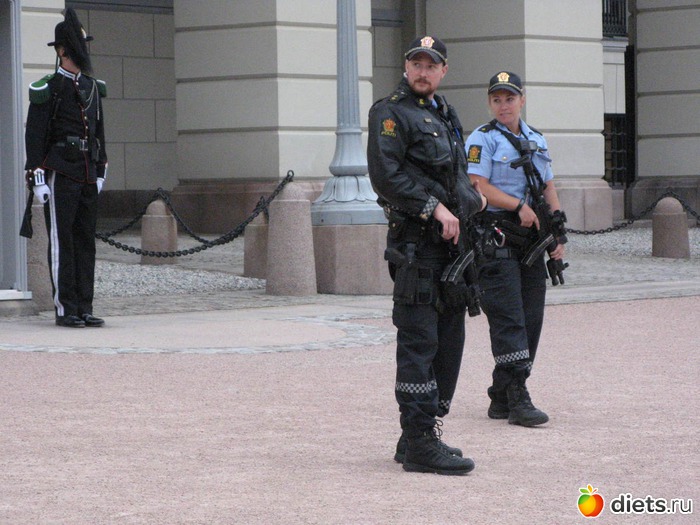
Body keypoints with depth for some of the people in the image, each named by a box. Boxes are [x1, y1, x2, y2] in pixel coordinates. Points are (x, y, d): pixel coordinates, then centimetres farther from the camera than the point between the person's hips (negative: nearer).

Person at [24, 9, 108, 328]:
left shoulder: (93, 88, 15)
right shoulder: (47, 89, -6)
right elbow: (35, 135, -9)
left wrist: (100, 173, 16)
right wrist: (37, 179, -14)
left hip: (87, 179, 7)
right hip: (60, 177, -7)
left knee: (85, 242, 6)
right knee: (62, 243, -4)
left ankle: (84, 308, 10)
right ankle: (65, 310, -1)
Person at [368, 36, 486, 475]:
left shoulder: (446, 115, 20)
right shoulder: (392, 113, -6)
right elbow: (386, 175, -17)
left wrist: (474, 201, 15)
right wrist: (435, 208, -17)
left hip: (451, 241, 9)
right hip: (417, 245, -9)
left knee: (449, 340, 11)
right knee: (419, 343, -9)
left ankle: (424, 434, 19)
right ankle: (419, 445, -9)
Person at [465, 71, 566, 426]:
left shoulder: (537, 141, 18)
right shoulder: (483, 140, -2)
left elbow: (549, 190, 20)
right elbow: (477, 187, -12)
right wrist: (519, 205, -16)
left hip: (531, 238, 7)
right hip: (496, 238, -7)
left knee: (531, 319, 5)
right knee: (508, 319, -12)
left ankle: (501, 397, 13)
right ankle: (517, 400, -15)